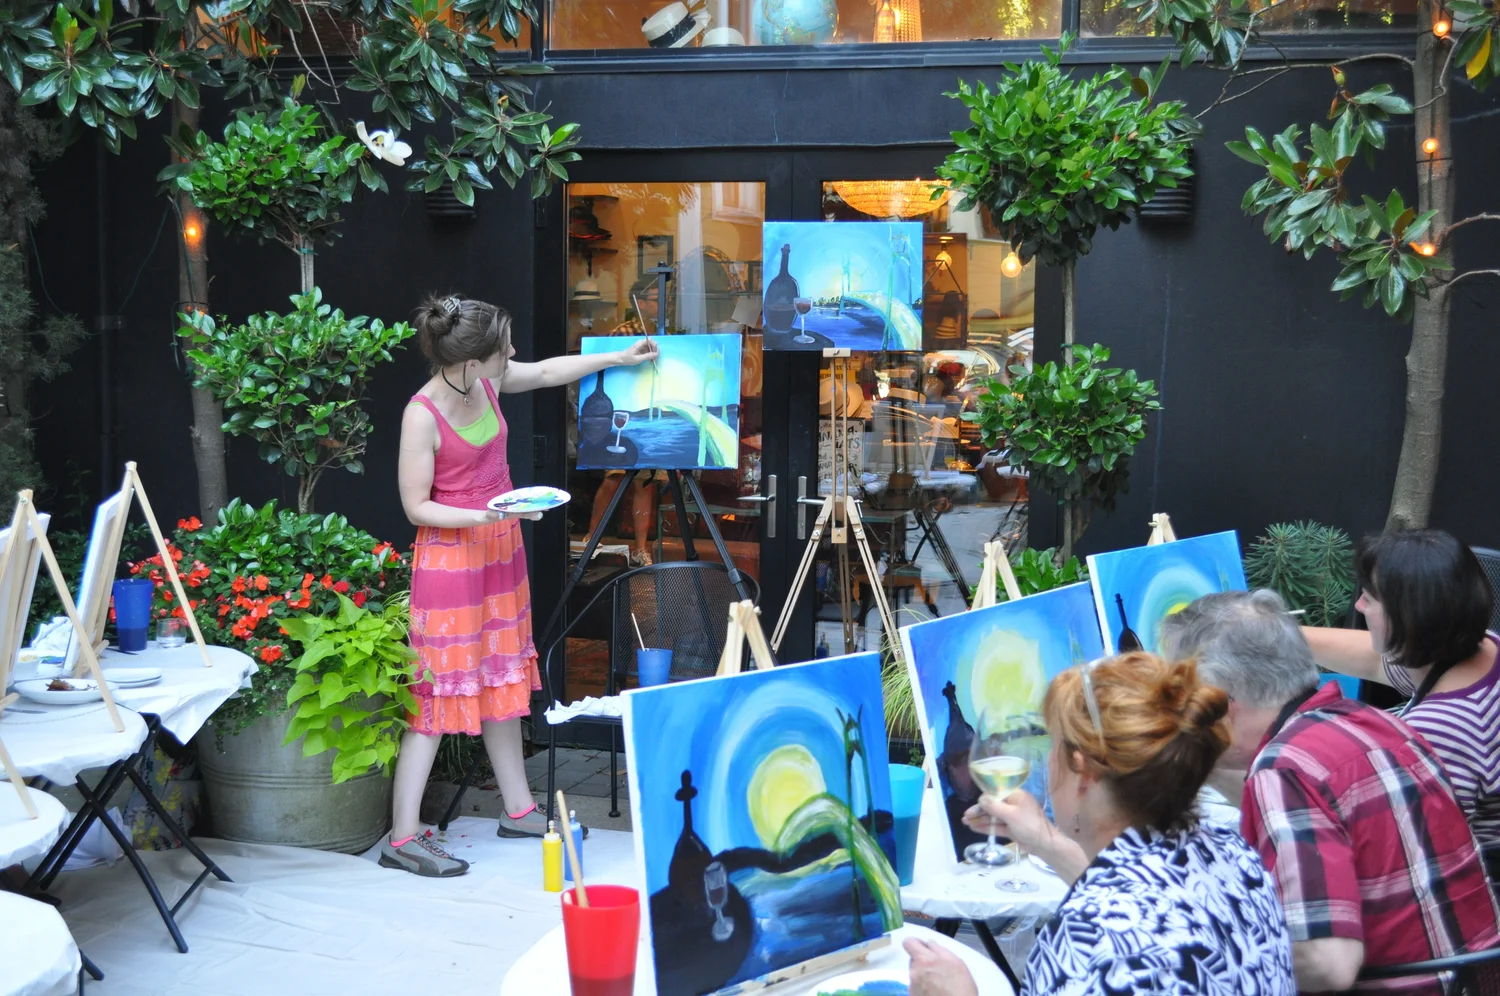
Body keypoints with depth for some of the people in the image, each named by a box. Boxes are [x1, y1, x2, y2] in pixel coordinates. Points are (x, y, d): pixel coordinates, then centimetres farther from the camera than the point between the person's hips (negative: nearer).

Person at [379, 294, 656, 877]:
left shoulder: (487, 383, -2)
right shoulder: (422, 415, -22)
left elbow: (548, 371, 17)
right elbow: (416, 507, -17)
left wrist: (618, 357, 23)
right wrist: (487, 515, -28)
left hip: (501, 548, 8)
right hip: (450, 556, -8)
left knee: (502, 680, 15)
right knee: (438, 691, -5)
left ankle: (519, 810, 26)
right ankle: (402, 839, 2)